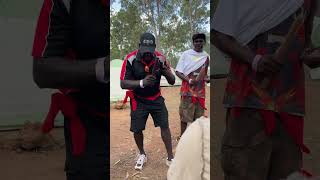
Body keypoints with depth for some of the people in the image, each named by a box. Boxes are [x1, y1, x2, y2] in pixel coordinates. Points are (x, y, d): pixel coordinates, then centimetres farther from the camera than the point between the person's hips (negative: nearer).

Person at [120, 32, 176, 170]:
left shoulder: (160, 58, -13)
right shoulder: (130, 59, -19)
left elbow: (172, 81, -9)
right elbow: (123, 84, -21)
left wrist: (165, 70, -31)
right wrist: (142, 83, -37)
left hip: (156, 99, 2)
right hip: (138, 100, -1)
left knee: (164, 126, -2)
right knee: (137, 129, 1)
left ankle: (170, 157, 14)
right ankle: (142, 154, 29)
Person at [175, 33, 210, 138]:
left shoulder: (206, 56, 10)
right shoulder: (186, 54, -2)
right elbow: (178, 72, -4)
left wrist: (206, 78, -3)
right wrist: (189, 80, -19)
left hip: (201, 91, 4)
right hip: (187, 90, -4)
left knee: (199, 117, 8)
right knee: (185, 115, 0)